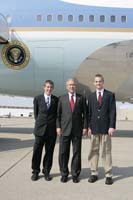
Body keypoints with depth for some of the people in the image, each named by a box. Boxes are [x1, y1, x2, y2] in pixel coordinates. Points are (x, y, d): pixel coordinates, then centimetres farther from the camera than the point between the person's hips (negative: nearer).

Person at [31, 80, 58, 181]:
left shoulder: (56, 100, 4)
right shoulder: (37, 99, 4)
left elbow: (58, 114, 10)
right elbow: (36, 113, 10)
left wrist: (56, 125, 3)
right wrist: (39, 123, 7)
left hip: (52, 130, 0)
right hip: (40, 129, 0)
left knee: (49, 151, 7)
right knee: (37, 151, 3)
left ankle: (46, 172, 19)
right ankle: (35, 172, 18)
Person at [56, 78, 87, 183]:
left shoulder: (81, 98, 8)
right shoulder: (62, 98, 10)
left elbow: (85, 114, 6)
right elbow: (58, 114, 8)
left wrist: (85, 127, -3)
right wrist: (58, 127, -2)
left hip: (77, 130, 0)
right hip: (65, 129, 0)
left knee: (77, 153, 4)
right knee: (63, 152, 3)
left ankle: (75, 174, 17)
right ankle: (64, 174, 16)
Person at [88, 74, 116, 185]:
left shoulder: (110, 95, 3)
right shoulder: (91, 96, 12)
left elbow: (113, 112, -3)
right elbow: (89, 112, 10)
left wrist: (112, 126, -11)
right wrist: (89, 127, 2)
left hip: (106, 128, -3)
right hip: (94, 128, 3)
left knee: (107, 152, 2)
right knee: (94, 151, 6)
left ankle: (108, 175, 10)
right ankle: (94, 173, 15)